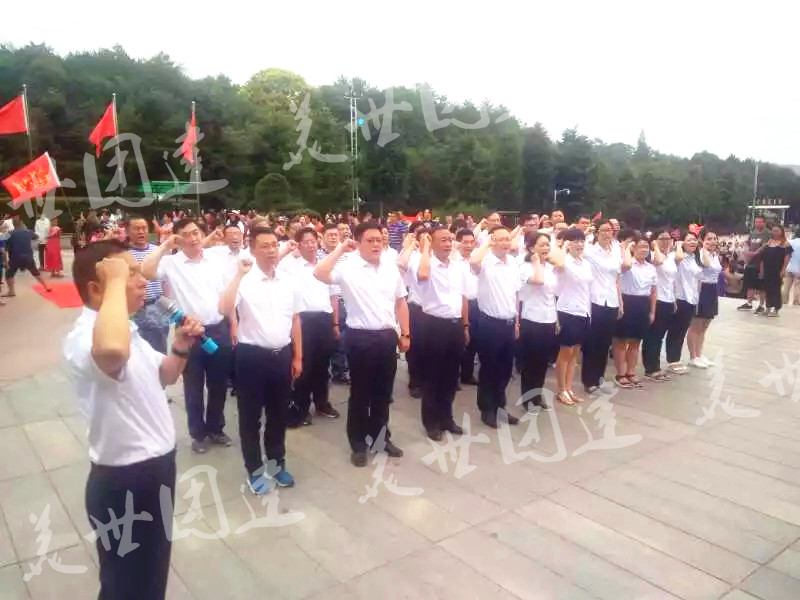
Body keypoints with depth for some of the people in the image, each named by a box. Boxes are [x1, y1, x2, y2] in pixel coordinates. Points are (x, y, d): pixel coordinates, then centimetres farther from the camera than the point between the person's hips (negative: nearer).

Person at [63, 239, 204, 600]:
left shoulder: (125, 326, 5)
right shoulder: (82, 338, -26)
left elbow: (162, 377, 18)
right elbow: (111, 351, -52)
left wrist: (181, 350, -3)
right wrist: (116, 282, -37)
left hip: (155, 466, 9)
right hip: (123, 481, -9)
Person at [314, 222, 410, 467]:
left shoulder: (391, 269, 7)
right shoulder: (348, 267, -8)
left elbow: (400, 303, 13)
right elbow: (319, 274, -25)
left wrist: (405, 334, 10)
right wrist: (339, 249, -17)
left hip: (387, 336, 5)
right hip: (360, 338, -4)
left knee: (384, 392, 16)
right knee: (360, 393, 8)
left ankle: (381, 436, 33)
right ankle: (358, 443, 22)